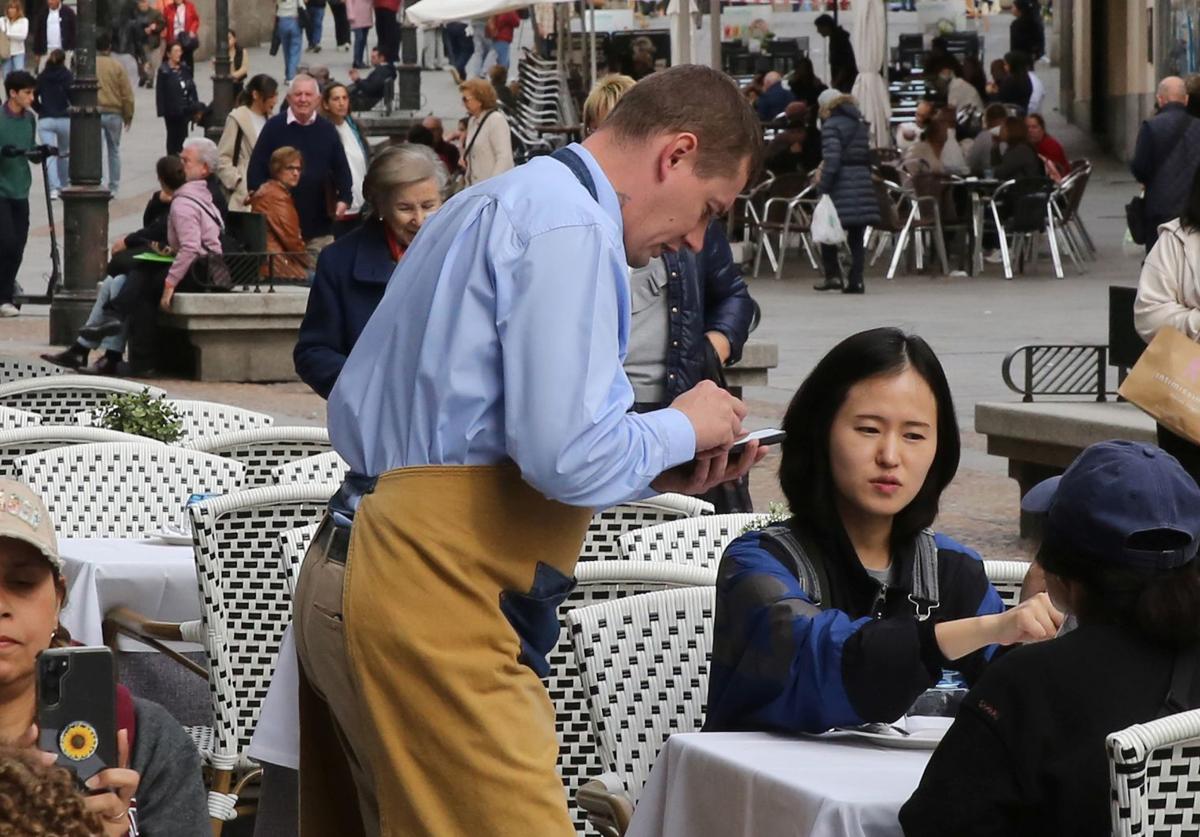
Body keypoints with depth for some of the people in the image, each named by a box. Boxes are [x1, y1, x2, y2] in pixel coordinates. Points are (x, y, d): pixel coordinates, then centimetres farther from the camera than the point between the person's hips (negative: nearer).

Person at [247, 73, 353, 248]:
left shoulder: (327, 129, 7)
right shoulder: (274, 127, -1)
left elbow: (341, 168, 11)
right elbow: (256, 168, 0)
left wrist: (344, 199, -2)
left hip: (319, 221, 2)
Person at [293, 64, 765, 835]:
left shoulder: (494, 206, 21)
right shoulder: (572, 226, -11)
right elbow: (567, 457, -21)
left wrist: (659, 473, 20)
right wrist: (682, 430, 0)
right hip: (434, 599, -11)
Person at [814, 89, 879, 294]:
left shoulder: (832, 125, -8)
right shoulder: (861, 123, 15)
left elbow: (832, 159, -16)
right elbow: (867, 155, 15)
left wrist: (824, 186, -14)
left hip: (842, 183, -6)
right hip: (863, 181, 6)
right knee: (857, 235, 7)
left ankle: (833, 275, 0)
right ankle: (856, 280, 3)